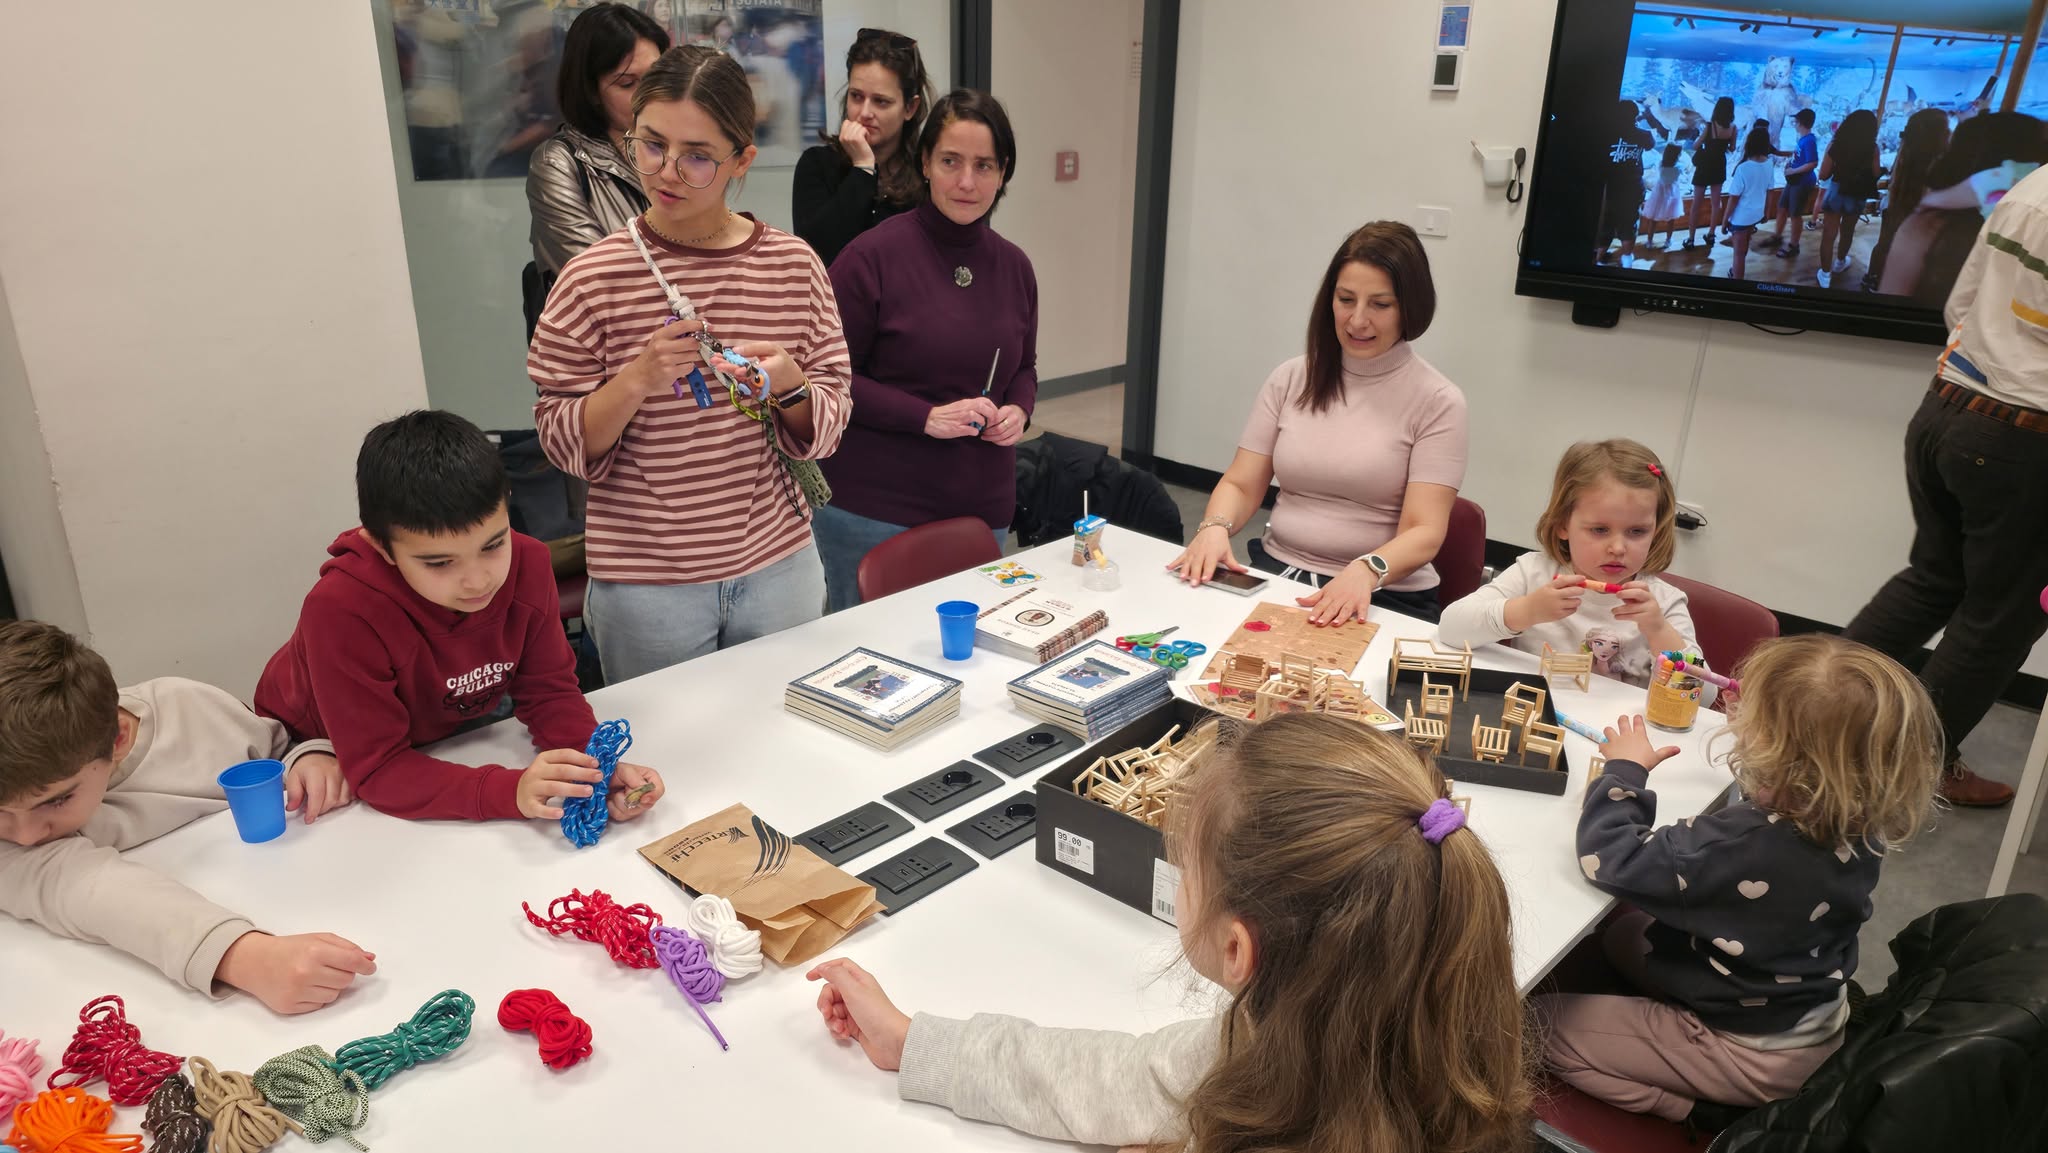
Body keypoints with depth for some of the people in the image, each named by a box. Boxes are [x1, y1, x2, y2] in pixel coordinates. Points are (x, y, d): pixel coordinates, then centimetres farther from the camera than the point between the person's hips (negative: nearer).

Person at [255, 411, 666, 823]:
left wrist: (596, 767, -34)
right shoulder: (342, 608, -36)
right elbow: (377, 768, -32)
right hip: (319, 749, -4)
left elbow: (549, 690, -14)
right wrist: (512, 790, -47)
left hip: (446, 724, 4)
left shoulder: (527, 563, -23)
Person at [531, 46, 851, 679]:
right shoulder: (595, 277, -8)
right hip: (645, 585, -2)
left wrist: (789, 385, -18)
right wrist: (635, 381, -21)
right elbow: (563, 444, -5)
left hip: (780, 568, 2)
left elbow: (825, 430, 3)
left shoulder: (794, 264, -2)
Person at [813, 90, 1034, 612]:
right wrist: (926, 416, -18)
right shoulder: (874, 255, -10)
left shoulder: (1014, 266, 7)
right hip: (875, 513, -5)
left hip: (982, 511, 5)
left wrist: (1018, 411, -2)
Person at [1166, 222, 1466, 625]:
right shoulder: (1291, 378, 8)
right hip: (1273, 573, 3)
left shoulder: (1437, 401, -3)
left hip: (1383, 598, -3)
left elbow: (1423, 534, -11)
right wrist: (1215, 527, -15)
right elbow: (1241, 486, 7)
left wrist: (1365, 571, -31)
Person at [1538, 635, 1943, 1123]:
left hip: (1751, 1054, -8)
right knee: (1624, 931, 24)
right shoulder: (1857, 823, -13)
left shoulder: (1744, 846, -37)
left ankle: (1691, 1106, -2)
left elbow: (1609, 857, -30)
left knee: (1533, 1022, -5)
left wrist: (1626, 769, -16)